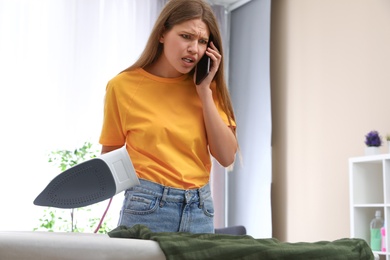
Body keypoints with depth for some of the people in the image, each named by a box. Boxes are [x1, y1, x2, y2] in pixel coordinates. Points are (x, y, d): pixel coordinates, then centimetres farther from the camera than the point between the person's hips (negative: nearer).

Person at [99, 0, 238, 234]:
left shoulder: (206, 87, 3)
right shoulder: (124, 86, -5)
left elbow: (226, 157, -6)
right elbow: (110, 154, 5)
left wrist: (204, 91, -9)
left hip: (201, 209, 3)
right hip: (147, 206, -3)